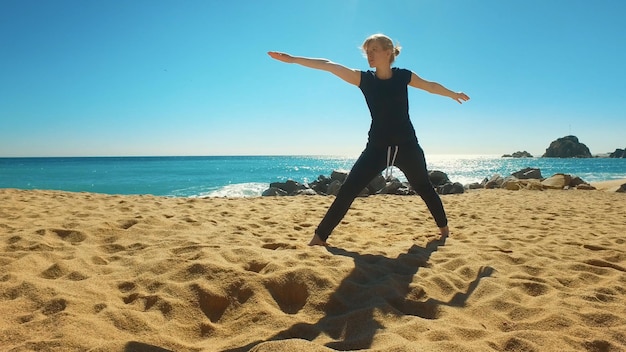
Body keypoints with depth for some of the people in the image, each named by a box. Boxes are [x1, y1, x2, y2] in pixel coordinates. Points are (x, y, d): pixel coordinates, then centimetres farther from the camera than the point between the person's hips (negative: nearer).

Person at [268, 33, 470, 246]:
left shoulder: (403, 76, -1)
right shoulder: (363, 78, -4)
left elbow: (431, 86, 17)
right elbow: (328, 65, -11)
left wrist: (454, 94, 31)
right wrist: (292, 59, -15)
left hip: (407, 146, 1)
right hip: (377, 147, -1)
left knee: (424, 187, 17)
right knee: (348, 190, -9)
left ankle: (443, 227, 40)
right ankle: (320, 236, -5)